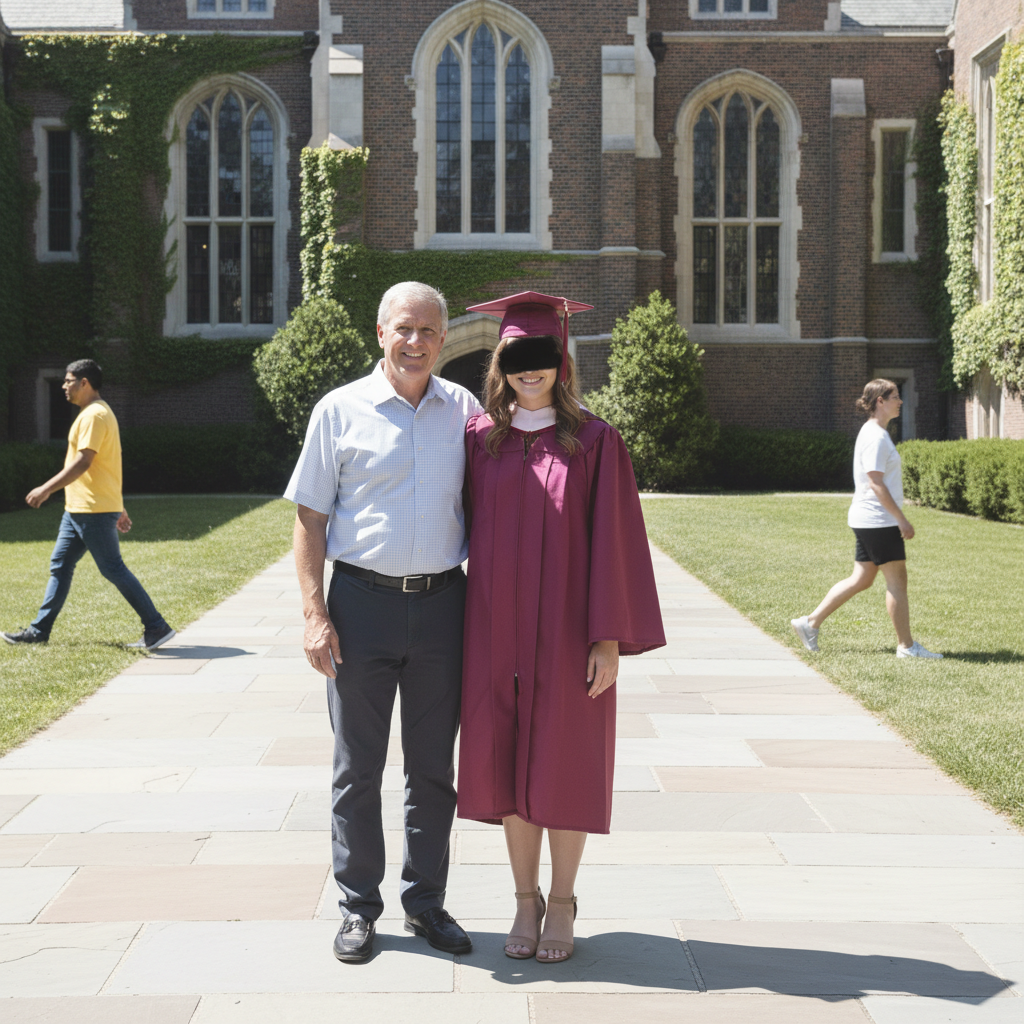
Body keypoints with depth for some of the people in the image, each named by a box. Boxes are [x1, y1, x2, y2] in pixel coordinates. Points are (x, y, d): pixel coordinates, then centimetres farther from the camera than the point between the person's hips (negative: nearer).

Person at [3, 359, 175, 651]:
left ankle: (157, 628, -5)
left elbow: (83, 462, -24)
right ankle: (39, 630, 16)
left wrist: (46, 489, -22)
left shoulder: (94, 415, -15)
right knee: (59, 565, 11)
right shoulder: (94, 413, 19)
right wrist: (119, 509, 23)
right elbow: (106, 466, 21)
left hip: (94, 511, -11)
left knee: (113, 569, -8)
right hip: (77, 509, 11)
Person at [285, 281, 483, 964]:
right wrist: (315, 615, -8)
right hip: (362, 604, -2)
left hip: (442, 604, 2)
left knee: (434, 766, 10)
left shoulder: (465, 410, 6)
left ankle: (426, 904, 23)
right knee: (359, 767, 6)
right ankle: (359, 908, 19)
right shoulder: (340, 410, -1)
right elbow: (310, 518, 0)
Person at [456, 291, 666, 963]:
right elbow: (466, 532, 8)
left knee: (564, 764, 5)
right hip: (498, 628, 3)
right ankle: (526, 900, 23)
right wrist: (466, 628, 3)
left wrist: (610, 638, -10)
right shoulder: (479, 439, 5)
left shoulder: (594, 442, -3)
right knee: (509, 761, 8)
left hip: (567, 628, -2)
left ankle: (562, 904, 20)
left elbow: (612, 541, -5)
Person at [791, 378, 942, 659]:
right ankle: (906, 645, 5)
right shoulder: (876, 437, -16)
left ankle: (810, 623, 16)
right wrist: (901, 519, -20)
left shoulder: (873, 433, 16)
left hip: (868, 520, 10)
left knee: (860, 580, 13)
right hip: (878, 521, -10)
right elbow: (876, 483, -21)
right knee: (897, 580, -2)